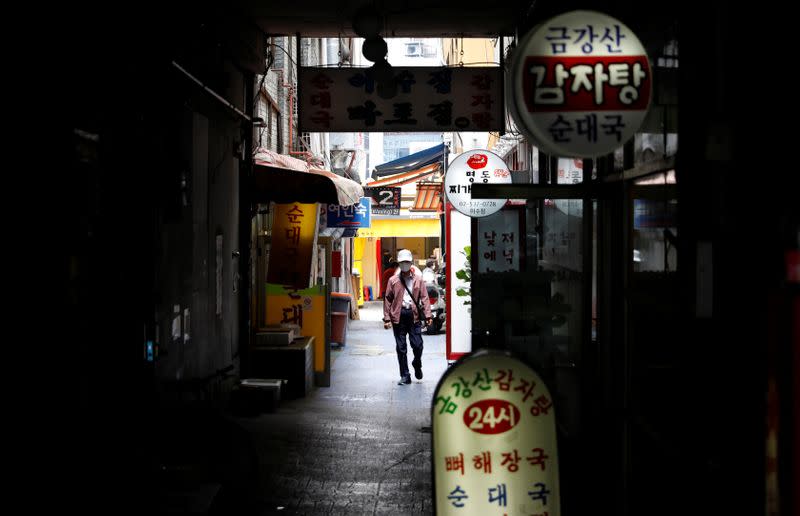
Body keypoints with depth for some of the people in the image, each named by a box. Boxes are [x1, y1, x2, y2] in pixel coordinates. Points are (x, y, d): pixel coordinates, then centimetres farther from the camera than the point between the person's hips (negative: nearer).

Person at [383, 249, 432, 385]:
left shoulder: (418, 279, 7)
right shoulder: (393, 280, 5)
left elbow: (424, 297, 3)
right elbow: (387, 299, 5)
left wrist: (427, 315, -6)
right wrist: (387, 318, -1)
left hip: (414, 315, 0)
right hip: (398, 316, 0)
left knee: (417, 345, -5)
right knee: (401, 348, 3)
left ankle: (417, 364, 28)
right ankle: (405, 376, 12)